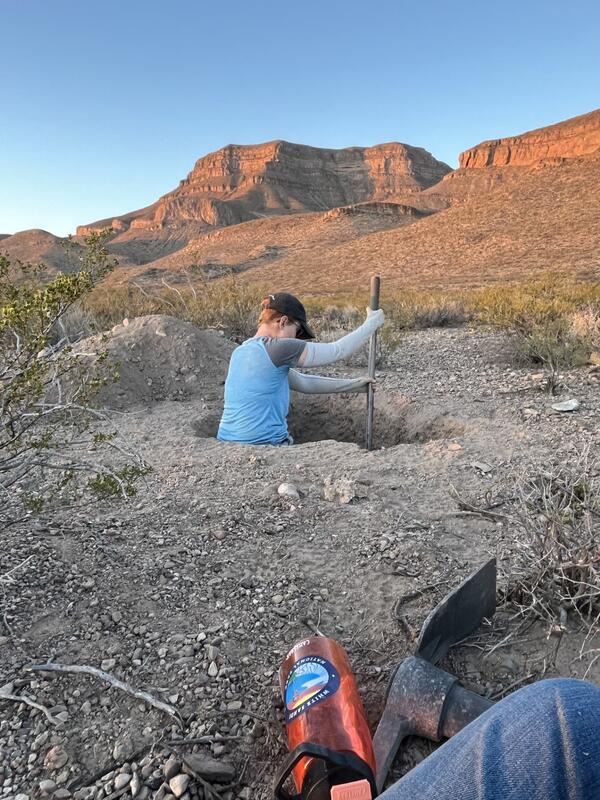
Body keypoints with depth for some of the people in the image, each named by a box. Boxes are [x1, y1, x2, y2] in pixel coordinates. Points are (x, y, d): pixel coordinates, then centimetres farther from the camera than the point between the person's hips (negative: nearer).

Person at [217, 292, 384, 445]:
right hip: (262, 444, -8)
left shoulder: (242, 351, 11)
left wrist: (354, 384, 16)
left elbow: (303, 382, 15)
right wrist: (372, 323, 9)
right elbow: (337, 351, -5)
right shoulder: (276, 348, -13)